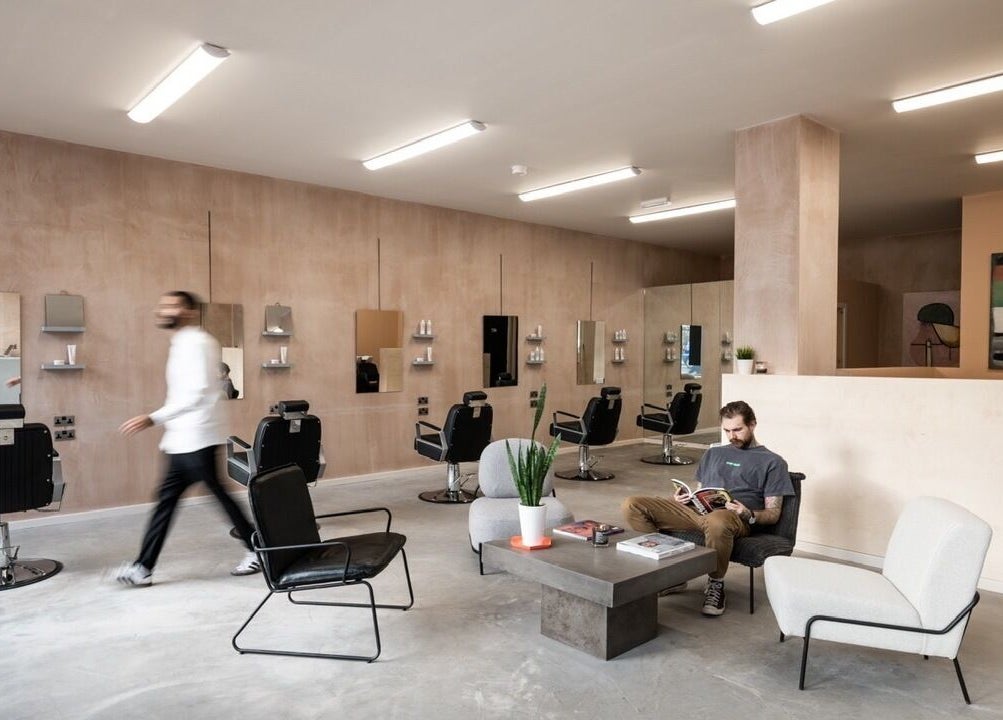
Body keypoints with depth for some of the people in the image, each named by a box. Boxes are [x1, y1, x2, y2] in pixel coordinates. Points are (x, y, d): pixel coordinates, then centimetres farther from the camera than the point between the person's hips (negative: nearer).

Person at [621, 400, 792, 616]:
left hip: (734, 518, -5)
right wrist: (681, 498, 5)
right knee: (632, 506, -16)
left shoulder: (772, 462, 14)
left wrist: (749, 515, -15)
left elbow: (773, 514, 8)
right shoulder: (713, 454, 30)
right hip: (696, 510, 5)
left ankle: (715, 583, -15)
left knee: (716, 522, -45)